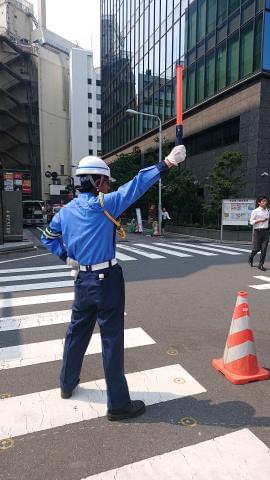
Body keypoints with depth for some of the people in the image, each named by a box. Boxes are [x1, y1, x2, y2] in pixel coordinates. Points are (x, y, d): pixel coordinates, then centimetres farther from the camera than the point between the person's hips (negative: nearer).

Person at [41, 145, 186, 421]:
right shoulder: (102, 205, -14)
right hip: (107, 281, -7)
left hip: (83, 281, 7)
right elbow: (135, 186, -17)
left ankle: (67, 384, 41)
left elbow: (48, 237, 18)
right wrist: (166, 163, -15)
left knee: (77, 332, 22)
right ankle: (118, 404, 15)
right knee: (112, 340, 2)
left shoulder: (66, 210, 7)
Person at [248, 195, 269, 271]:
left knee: (264, 248, -1)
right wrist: (260, 220, -18)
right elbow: (251, 222, -7)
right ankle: (250, 259, 32)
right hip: (257, 231, -4)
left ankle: (261, 265, 7)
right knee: (256, 248, 2)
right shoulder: (255, 211, -6)